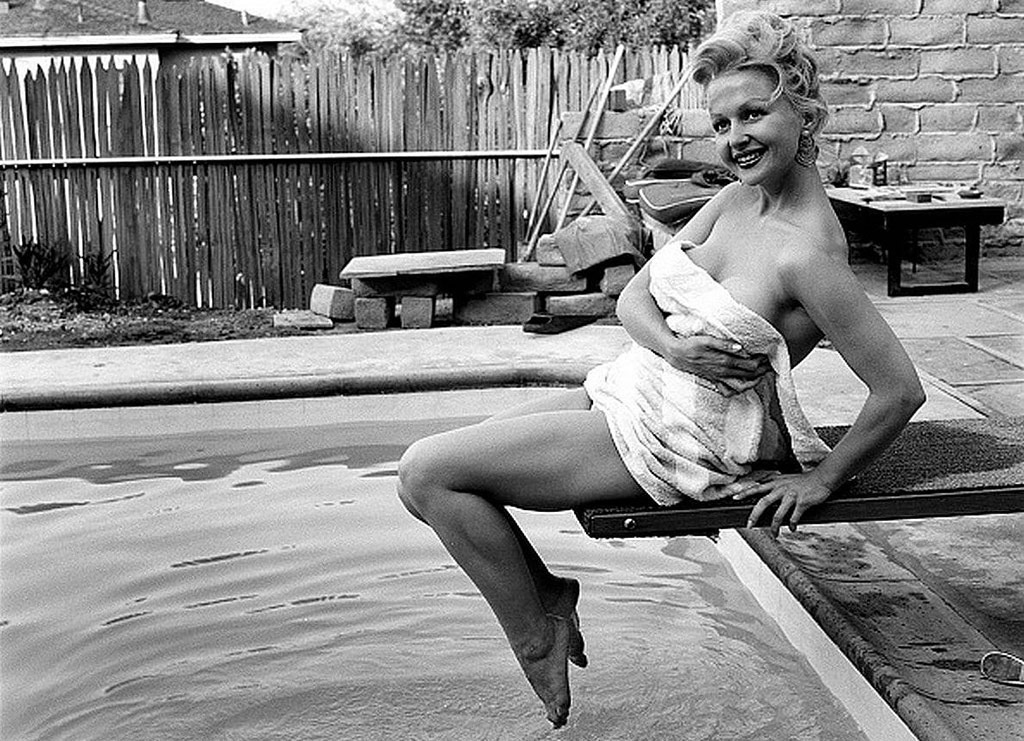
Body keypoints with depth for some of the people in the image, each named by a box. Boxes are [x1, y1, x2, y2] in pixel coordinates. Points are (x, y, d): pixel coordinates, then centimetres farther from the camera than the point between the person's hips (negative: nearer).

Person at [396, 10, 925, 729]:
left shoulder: (805, 251, -24)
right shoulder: (735, 197, 2)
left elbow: (900, 390, -21)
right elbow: (633, 297, 5)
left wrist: (821, 480, -10)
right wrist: (674, 345, -17)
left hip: (677, 435, -9)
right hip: (630, 388, 9)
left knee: (428, 472, -12)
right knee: (428, 469, 8)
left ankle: (537, 639, 5)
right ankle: (543, 590, 20)